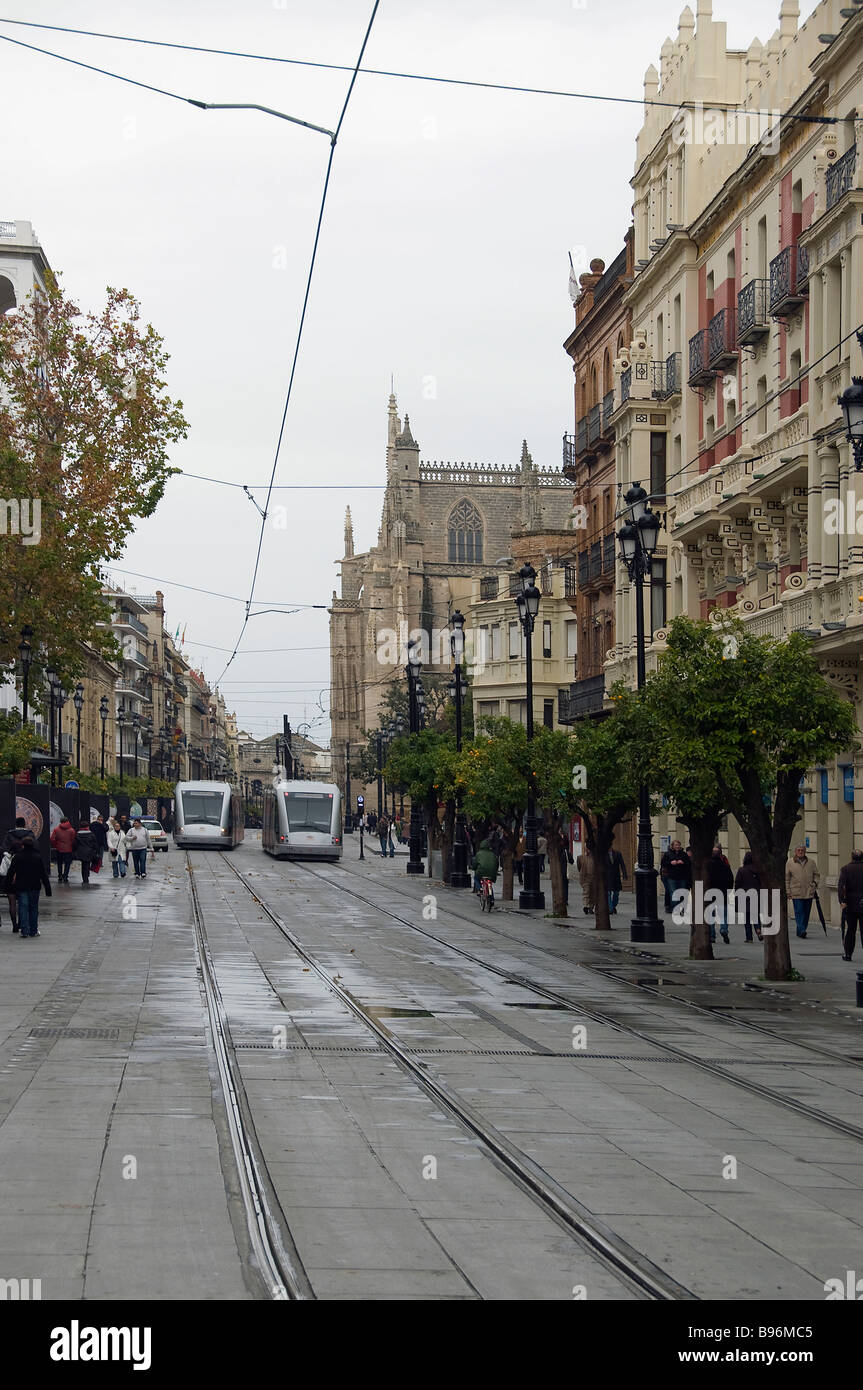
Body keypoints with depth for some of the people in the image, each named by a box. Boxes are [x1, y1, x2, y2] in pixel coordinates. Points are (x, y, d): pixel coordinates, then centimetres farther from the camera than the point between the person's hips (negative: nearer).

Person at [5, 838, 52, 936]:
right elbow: (43, 874, -1)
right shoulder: (38, 857, -2)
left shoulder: (17, 857, -5)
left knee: (23, 907, 1)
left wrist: (8, 887, 6)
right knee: (33, 908, 10)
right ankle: (33, 931, 13)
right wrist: (48, 889, 2)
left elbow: (10, 873, -2)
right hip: (34, 887, 1)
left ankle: (24, 931, -7)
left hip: (21, 887, -1)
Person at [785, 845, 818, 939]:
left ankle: (800, 931, 16)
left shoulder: (811, 862, 8)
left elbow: (816, 874, 17)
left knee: (806, 913, 7)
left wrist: (815, 883, -2)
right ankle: (801, 931, -15)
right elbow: (786, 878, 5)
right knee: (799, 912, -10)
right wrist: (788, 891, 0)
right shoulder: (790, 863, 3)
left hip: (809, 892, 3)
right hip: (796, 892, -3)